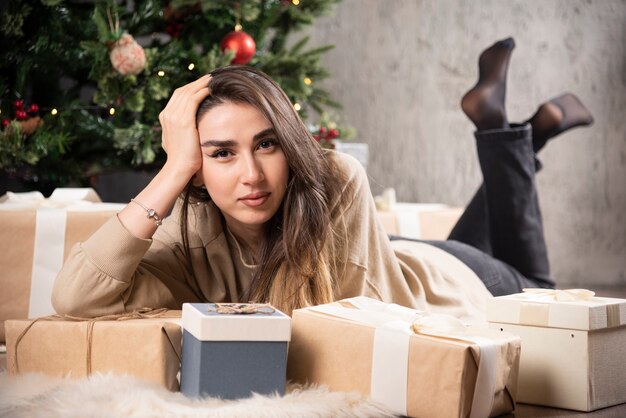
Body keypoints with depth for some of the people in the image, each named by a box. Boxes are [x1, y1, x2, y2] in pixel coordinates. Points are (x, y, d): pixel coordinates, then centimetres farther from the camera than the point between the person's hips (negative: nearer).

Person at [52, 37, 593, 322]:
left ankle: (508, 128, 34)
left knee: (530, 287, 33)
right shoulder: (195, 234, -32)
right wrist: (175, 168, -48)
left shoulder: (338, 182, -41)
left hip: (457, 287, -3)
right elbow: (75, 296, -45)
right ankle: (505, 130, 39)